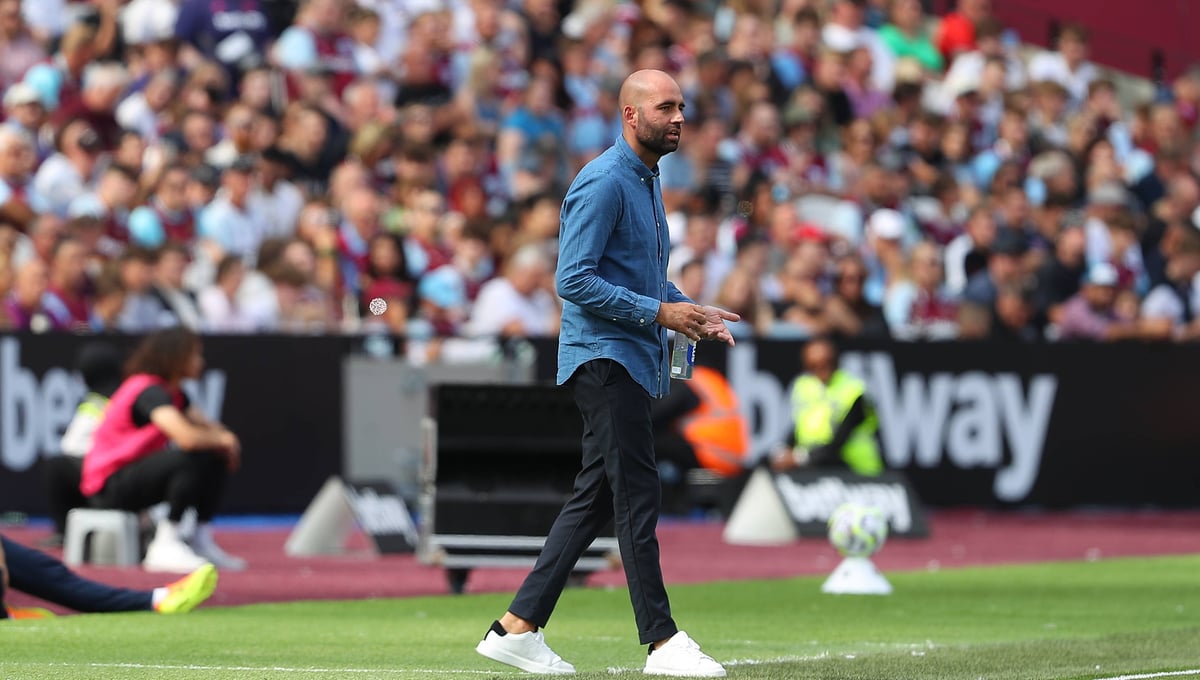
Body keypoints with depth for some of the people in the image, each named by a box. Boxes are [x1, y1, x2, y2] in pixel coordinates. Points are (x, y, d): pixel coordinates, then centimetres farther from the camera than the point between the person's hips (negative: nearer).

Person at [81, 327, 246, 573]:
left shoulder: (173, 392, 9)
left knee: (215, 460, 2)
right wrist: (223, 440, -17)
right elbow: (187, 437, -35)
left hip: (138, 475, 10)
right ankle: (165, 546, -23)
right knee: (191, 458, -29)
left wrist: (226, 439, -13)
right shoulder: (149, 391, -22)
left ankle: (201, 541, 5)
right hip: (109, 486, -10)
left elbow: (207, 427, 11)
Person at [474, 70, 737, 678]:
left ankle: (518, 626, 13)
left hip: (633, 363, 10)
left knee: (595, 499, 9)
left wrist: (692, 313, 12)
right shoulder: (603, 182, -14)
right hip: (605, 357, -10)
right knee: (637, 495, -10)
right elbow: (575, 281, -20)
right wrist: (660, 313, -20)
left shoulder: (647, 181, 18)